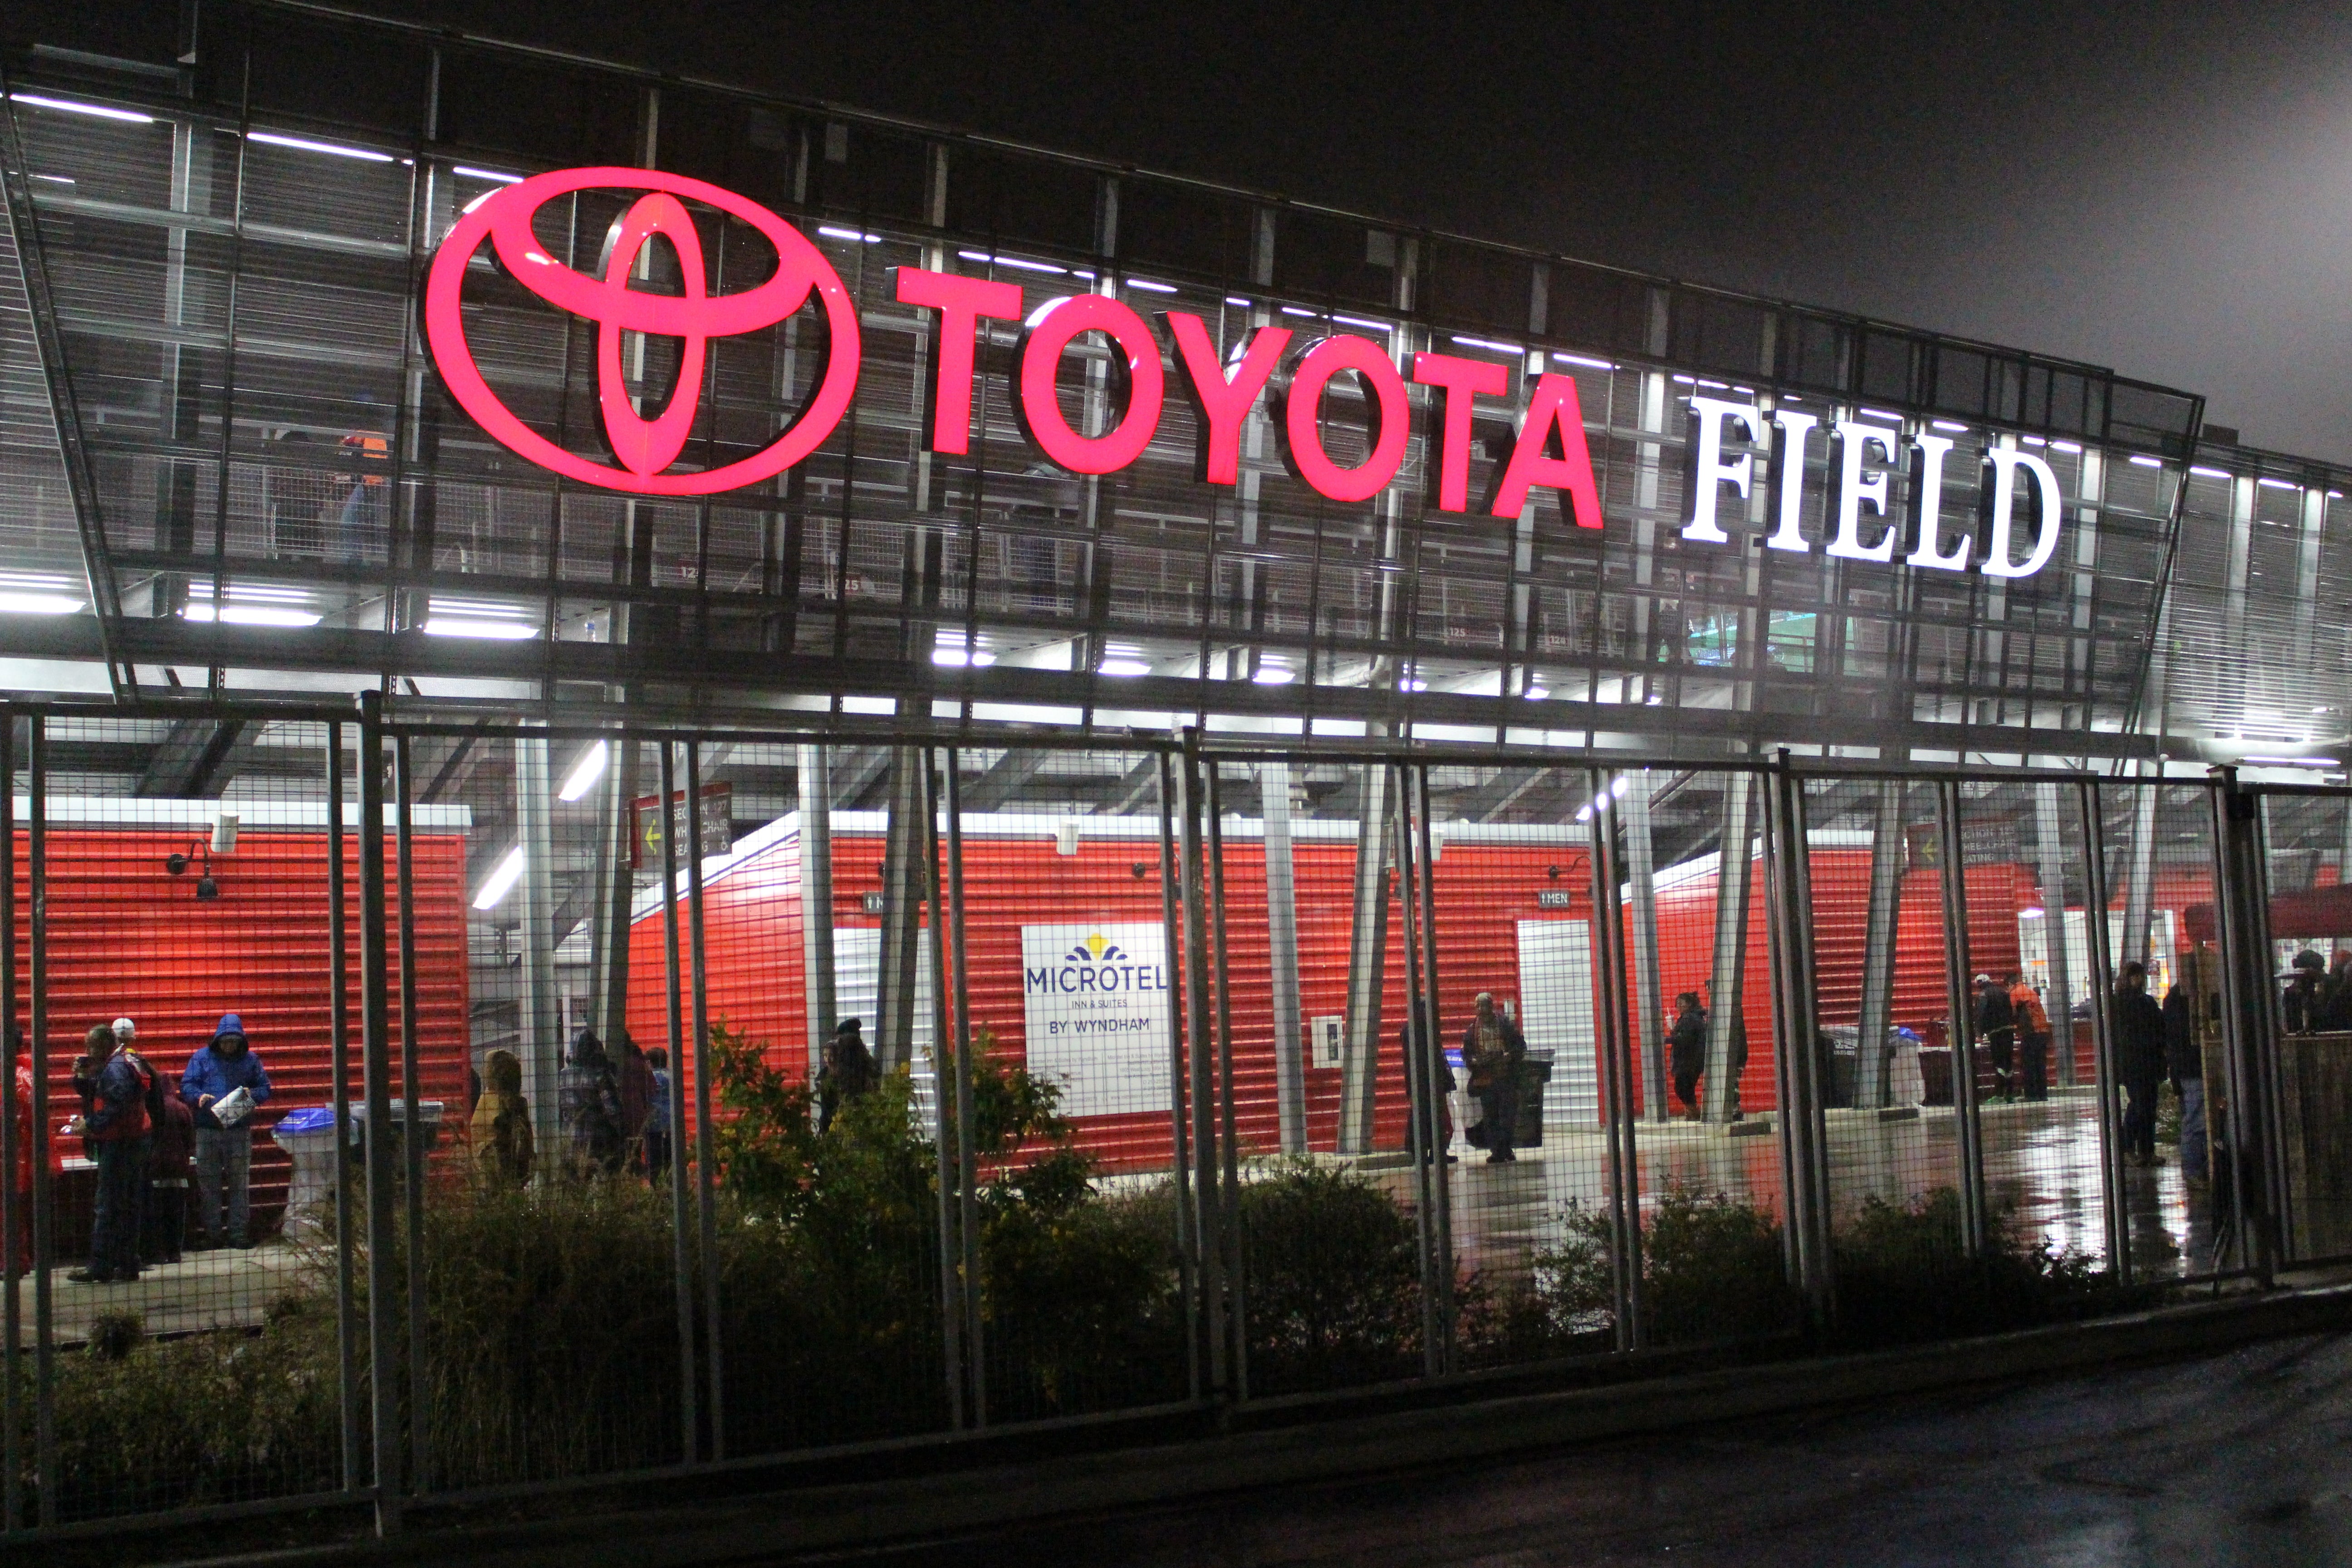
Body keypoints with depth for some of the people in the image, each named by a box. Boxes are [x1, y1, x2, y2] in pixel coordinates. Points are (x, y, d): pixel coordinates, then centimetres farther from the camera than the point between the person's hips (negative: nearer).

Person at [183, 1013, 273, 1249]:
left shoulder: (250, 1059, 9)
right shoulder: (202, 1058, 7)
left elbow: (265, 1088, 10)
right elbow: (186, 1086, 2)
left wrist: (252, 1095, -12)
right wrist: (199, 1097, -19)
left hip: (240, 1131, 1)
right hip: (207, 1130, 0)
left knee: (240, 1183, 2)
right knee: (208, 1183, 2)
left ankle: (238, 1232, 8)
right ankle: (213, 1232, 9)